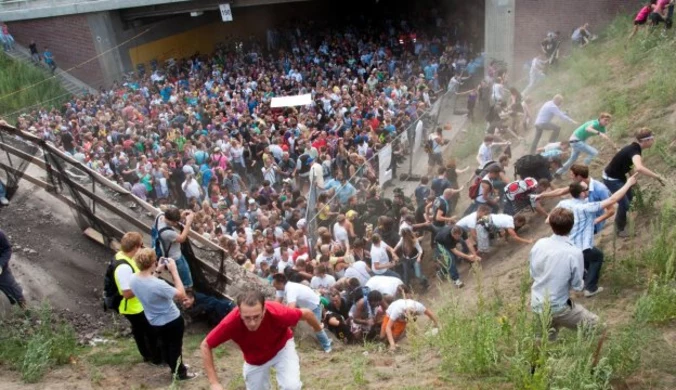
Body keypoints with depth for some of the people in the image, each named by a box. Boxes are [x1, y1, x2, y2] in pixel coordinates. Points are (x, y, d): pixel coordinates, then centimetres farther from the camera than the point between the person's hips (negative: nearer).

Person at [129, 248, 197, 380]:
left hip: (154, 322, 7)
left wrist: (157, 271, -2)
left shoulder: (133, 279, -17)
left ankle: (174, 366, 52)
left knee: (164, 345, 29)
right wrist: (174, 271, -26)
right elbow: (181, 294, -28)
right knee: (175, 347, 18)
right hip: (172, 321, -7)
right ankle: (181, 372, 40)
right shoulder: (158, 284, -40)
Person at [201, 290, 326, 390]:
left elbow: (307, 313, -20)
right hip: (254, 359, 2)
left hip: (282, 348, -1)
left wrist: (318, 328, 2)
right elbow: (205, 346, -21)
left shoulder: (277, 313, -41)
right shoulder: (231, 322, -38)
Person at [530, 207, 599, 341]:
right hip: (556, 308, -6)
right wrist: (582, 283, 10)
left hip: (535, 304, 6)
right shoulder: (574, 253, -23)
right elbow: (577, 286, -11)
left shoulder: (539, 244, -9)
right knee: (592, 322, 18)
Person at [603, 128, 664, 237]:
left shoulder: (635, 148, -3)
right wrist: (658, 177, -45)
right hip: (611, 179, -10)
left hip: (619, 176, 10)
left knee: (629, 196, 23)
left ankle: (620, 220, 43)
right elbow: (639, 168, -53)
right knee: (625, 203, -4)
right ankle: (620, 228, 16)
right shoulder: (634, 150, -32)